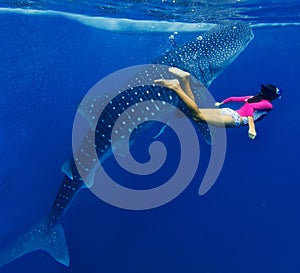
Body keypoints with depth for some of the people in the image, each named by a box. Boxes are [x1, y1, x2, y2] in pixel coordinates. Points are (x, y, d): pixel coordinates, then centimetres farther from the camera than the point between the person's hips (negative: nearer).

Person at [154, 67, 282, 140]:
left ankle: (185, 79, -24)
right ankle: (176, 87, -36)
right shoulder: (268, 105, 7)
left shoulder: (253, 97, 29)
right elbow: (250, 107, -14)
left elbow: (233, 98, 33)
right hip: (234, 118, -8)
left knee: (196, 114, -10)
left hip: (228, 111, 8)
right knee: (198, 115, -25)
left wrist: (220, 103, 49)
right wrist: (252, 127, -22)